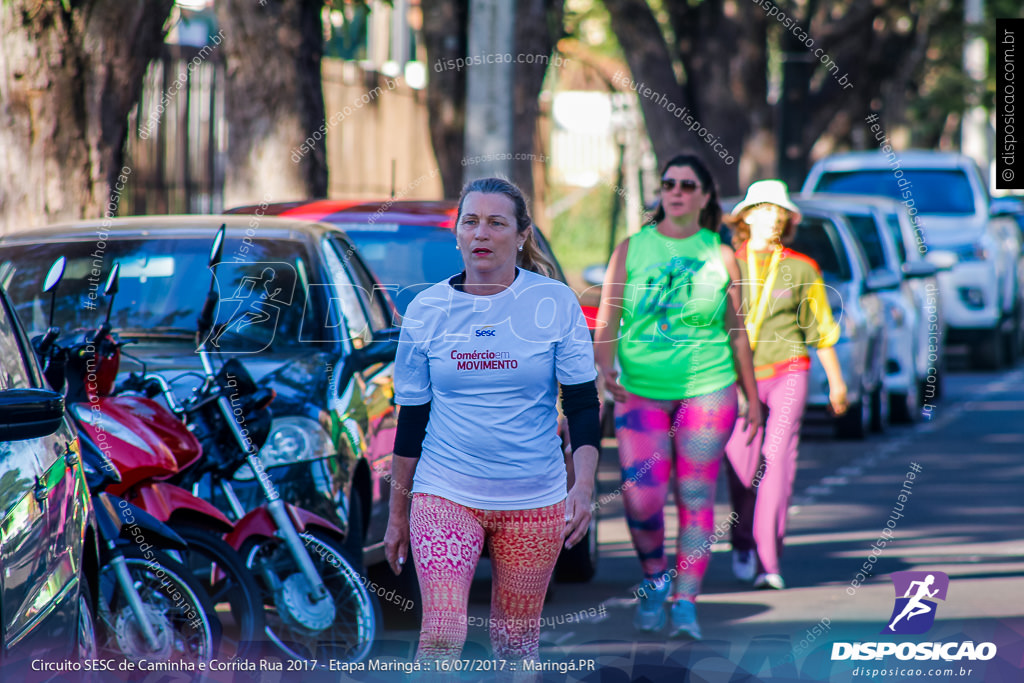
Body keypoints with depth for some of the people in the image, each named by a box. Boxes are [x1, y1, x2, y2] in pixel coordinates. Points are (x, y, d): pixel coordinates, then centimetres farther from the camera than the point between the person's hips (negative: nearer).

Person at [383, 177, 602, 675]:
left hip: (534, 499, 0)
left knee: (515, 642, 7)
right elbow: (410, 418, 7)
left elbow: (582, 402, -1)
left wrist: (584, 485, -15)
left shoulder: (555, 303, -2)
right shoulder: (425, 310, 1)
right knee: (442, 635, -16)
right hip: (444, 493, 0)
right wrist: (397, 515, 10)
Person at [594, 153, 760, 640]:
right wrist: (604, 366, -16)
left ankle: (685, 602, 5)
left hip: (707, 387, 0)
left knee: (696, 498, -3)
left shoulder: (720, 256, 7)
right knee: (642, 496, -10)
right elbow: (606, 320, 2)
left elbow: (736, 331, 11)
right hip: (640, 389, 0)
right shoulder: (631, 250, 6)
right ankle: (654, 578, 17)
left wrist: (752, 397, 12)